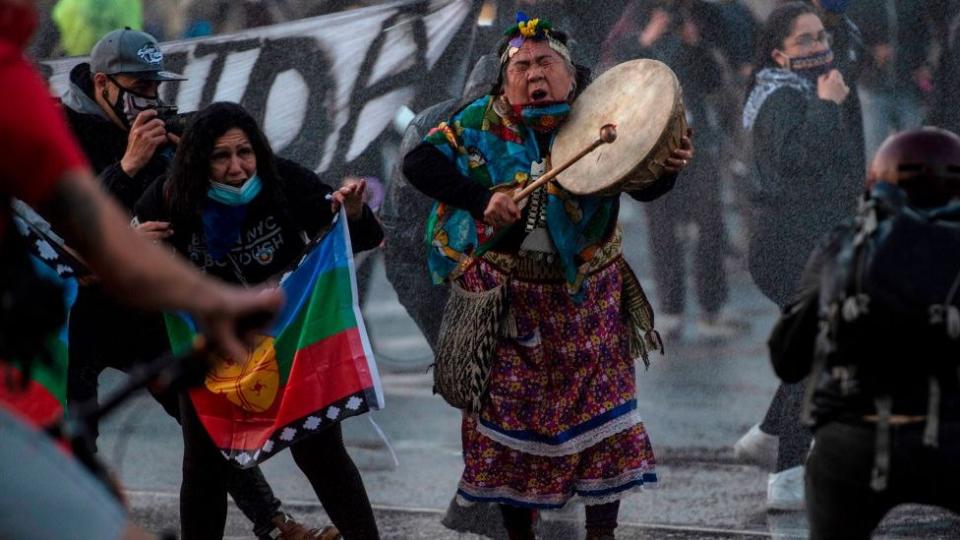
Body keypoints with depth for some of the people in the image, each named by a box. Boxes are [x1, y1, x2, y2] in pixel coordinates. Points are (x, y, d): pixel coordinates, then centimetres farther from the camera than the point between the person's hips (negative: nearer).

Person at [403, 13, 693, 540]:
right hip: (506, 299, 0)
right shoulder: (482, 123, -5)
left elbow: (644, 186, -12)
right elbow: (418, 163, -13)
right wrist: (482, 197, -26)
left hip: (585, 298, 0)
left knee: (600, 414, 2)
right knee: (508, 415, 7)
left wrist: (668, 164, -35)